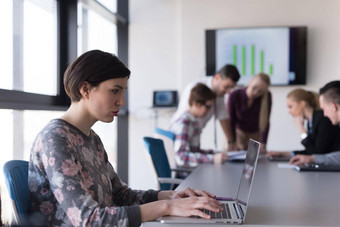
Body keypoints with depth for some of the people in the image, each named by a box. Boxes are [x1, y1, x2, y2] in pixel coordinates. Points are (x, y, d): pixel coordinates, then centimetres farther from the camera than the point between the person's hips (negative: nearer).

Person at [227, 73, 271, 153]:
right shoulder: (234, 95, -25)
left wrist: (262, 145, -23)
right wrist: (233, 143, -19)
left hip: (256, 134, 1)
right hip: (238, 132, -1)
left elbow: (265, 122, -19)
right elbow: (230, 121, -15)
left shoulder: (267, 96, -23)